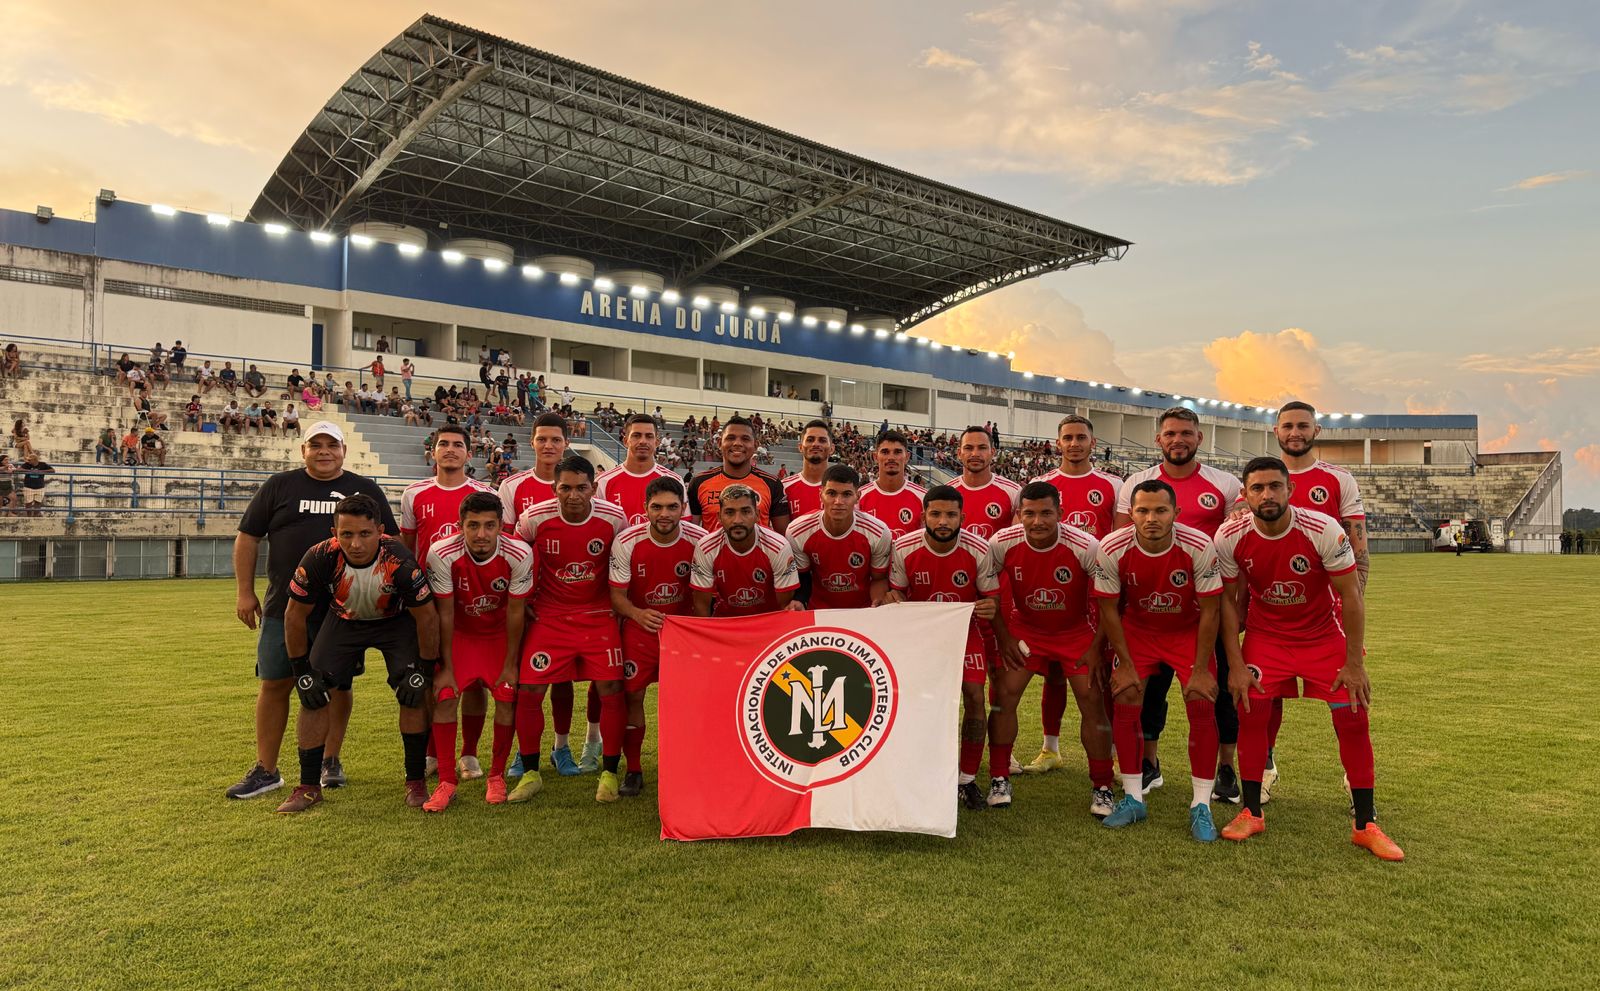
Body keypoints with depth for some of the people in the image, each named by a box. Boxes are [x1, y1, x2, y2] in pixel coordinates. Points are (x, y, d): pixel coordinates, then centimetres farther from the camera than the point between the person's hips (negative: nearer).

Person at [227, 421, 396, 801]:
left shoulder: (366, 491, 7)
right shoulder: (279, 487, 6)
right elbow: (248, 537, 8)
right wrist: (245, 591, 2)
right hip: (284, 608, 0)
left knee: (338, 684, 7)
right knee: (274, 684, 3)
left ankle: (330, 760, 23)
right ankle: (266, 770, 15)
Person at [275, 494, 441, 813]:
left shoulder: (399, 561, -37)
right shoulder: (320, 558, -31)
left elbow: (426, 616, -21)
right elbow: (295, 615, -14)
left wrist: (424, 669, -16)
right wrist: (301, 670, -10)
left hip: (396, 620, -2)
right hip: (343, 619, 2)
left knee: (413, 693, -14)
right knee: (313, 695, -6)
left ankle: (415, 782, 2)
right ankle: (309, 786, 10)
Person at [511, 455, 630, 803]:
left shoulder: (614, 519, -12)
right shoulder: (534, 518, -12)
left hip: (599, 615, 0)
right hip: (549, 616, 1)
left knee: (611, 689, -7)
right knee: (529, 690, -4)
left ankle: (609, 773, 10)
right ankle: (530, 773, 15)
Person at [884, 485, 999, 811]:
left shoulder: (979, 550, -19)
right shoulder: (903, 548, -18)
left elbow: (991, 596, -9)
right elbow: (897, 591, -2)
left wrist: (990, 608, -33)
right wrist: (891, 599, -27)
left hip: (965, 628, 0)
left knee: (974, 696, -9)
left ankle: (967, 781, 8)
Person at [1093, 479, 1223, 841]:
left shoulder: (1200, 547, -26)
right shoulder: (1112, 550, -24)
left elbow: (1209, 611, -16)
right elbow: (1109, 610, -11)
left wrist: (1200, 669, -14)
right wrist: (1125, 664, -9)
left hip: (1188, 631, -1)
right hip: (1136, 630, 1)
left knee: (1203, 706, -11)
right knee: (1124, 704, -6)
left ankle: (1201, 806, 3)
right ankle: (1133, 799, 9)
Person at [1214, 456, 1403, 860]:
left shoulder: (1323, 530, -23)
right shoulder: (1230, 538, -18)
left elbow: (1350, 597, -14)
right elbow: (1228, 600, -6)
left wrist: (1355, 664, -13)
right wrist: (1235, 664, -9)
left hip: (1325, 635, -1)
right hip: (1266, 635, 1)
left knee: (1353, 718, -4)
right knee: (1250, 711, -10)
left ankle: (1366, 825, 11)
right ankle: (1251, 813, 6)